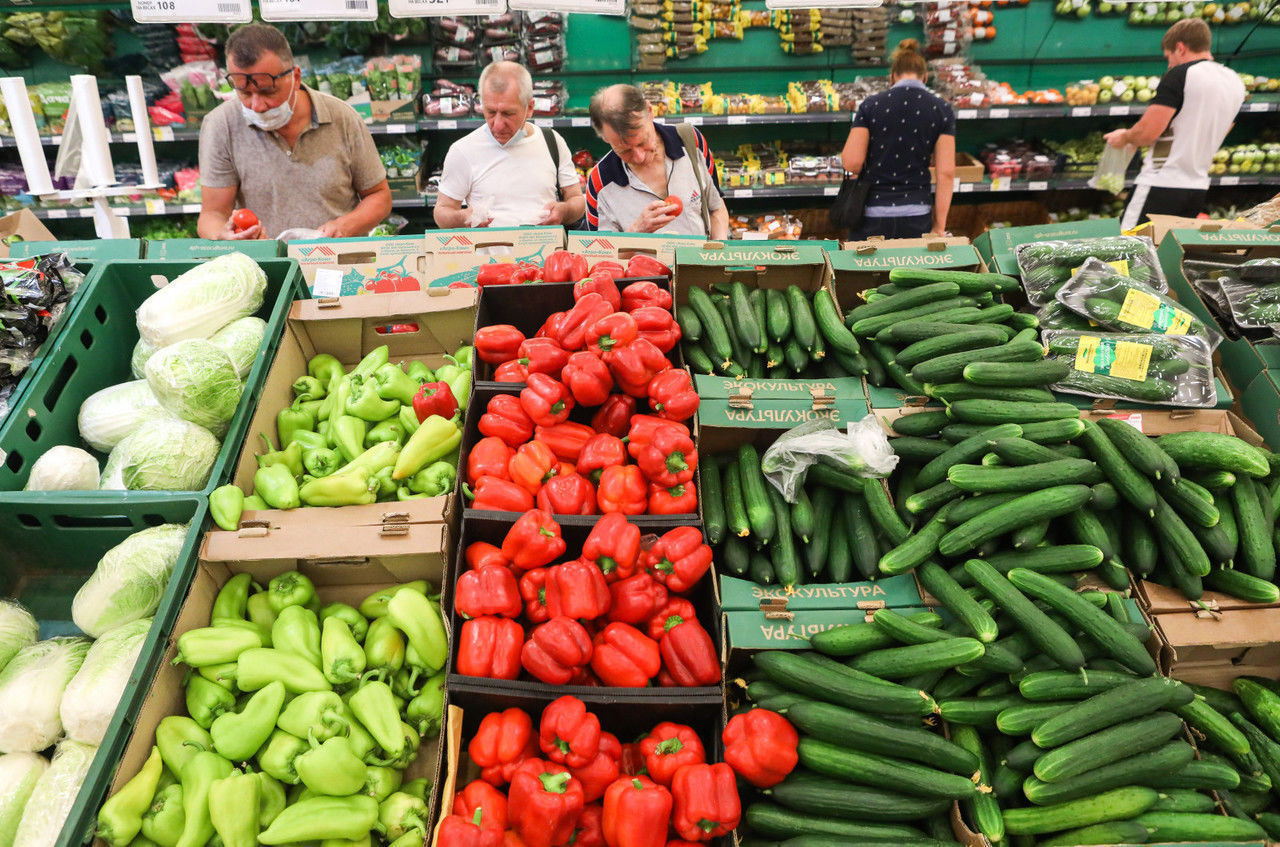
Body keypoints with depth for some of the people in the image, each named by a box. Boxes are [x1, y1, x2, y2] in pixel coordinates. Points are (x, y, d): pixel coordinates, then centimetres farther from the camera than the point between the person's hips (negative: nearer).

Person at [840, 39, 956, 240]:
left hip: (871, 217, 0)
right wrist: (939, 225, 2)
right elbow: (946, 173, -3)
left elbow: (851, 163, -8)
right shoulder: (941, 109, 2)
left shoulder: (870, 105, 0)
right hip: (915, 218, 1)